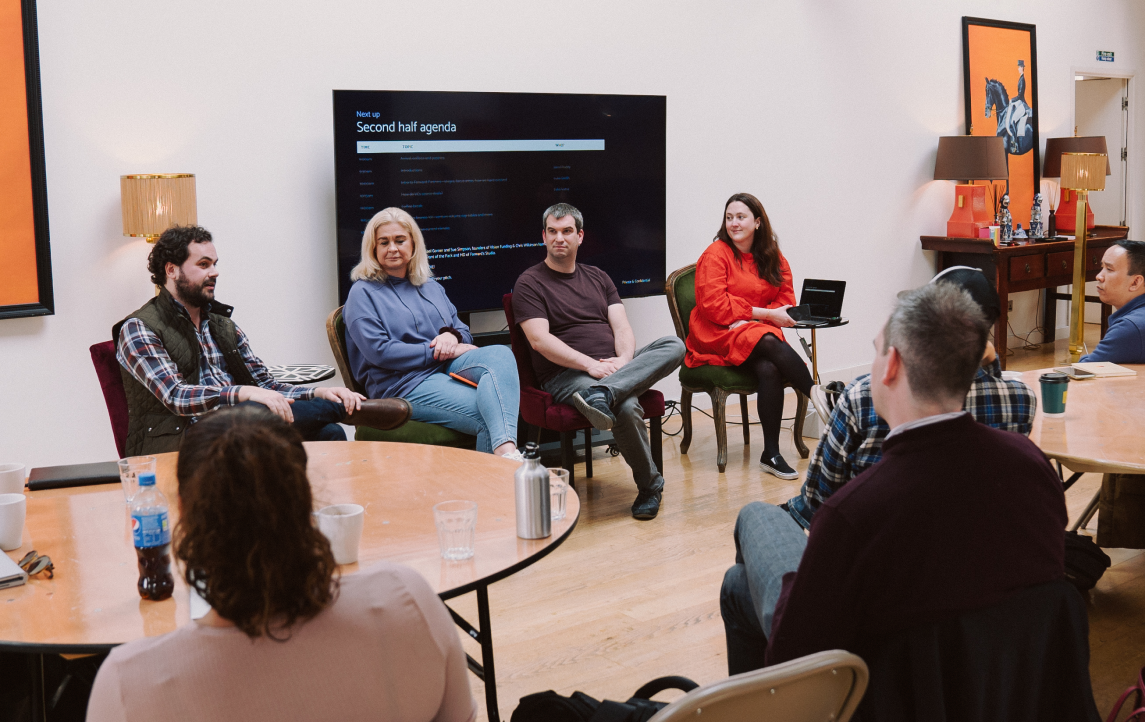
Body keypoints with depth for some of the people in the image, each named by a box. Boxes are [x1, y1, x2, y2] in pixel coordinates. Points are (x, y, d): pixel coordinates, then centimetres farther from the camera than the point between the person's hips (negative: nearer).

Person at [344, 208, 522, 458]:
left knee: (501, 354, -30)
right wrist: (438, 351, -12)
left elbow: (464, 332, 22)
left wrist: (452, 335, -5)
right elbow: (379, 351, -9)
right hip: (402, 385, -6)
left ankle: (506, 450, -50)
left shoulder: (431, 287, 25)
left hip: (446, 370, 6)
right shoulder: (363, 293, 4)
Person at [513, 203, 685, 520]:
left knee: (673, 345, -22)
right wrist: (590, 364, -20)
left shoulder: (598, 277, 22)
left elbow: (621, 327, 11)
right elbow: (540, 340, -9)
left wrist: (623, 360, -12)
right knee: (626, 408, -35)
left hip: (615, 366, 6)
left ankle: (602, 394, -39)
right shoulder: (529, 283, 4)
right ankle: (650, 486, -14)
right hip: (566, 374, -6)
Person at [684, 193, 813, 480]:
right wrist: (766, 314, -14)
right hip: (717, 337, -4)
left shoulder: (773, 258, 14)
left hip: (757, 332, 4)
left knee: (769, 369, -30)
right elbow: (714, 306, -12)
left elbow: (786, 300, 8)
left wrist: (747, 318, -12)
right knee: (770, 344, -34)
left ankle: (771, 454, -27)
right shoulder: (715, 254, -3)